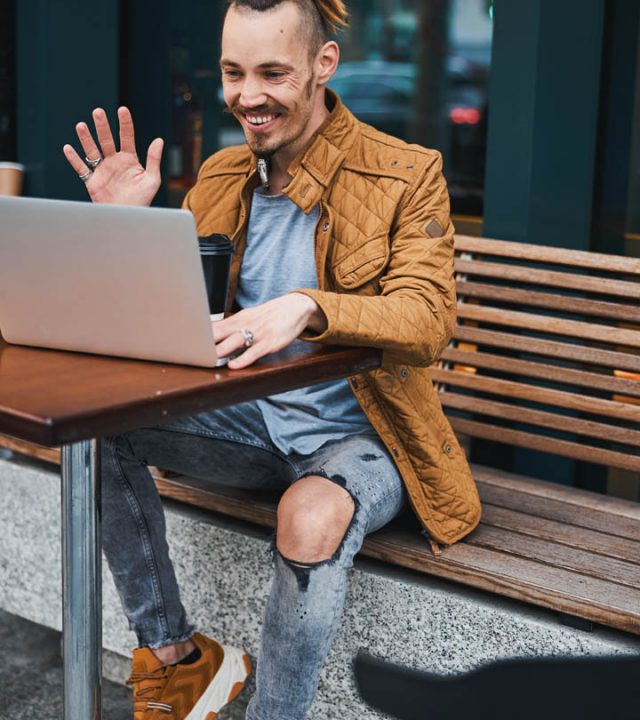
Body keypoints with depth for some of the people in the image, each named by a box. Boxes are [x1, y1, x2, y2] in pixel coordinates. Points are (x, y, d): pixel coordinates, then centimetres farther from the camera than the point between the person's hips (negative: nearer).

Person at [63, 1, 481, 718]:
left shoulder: (407, 175, -11)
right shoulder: (222, 174, 5)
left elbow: (428, 318, -25)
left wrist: (308, 306, -44)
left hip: (359, 435, -5)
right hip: (250, 418, 6)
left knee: (311, 519, -38)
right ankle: (175, 660, -4)